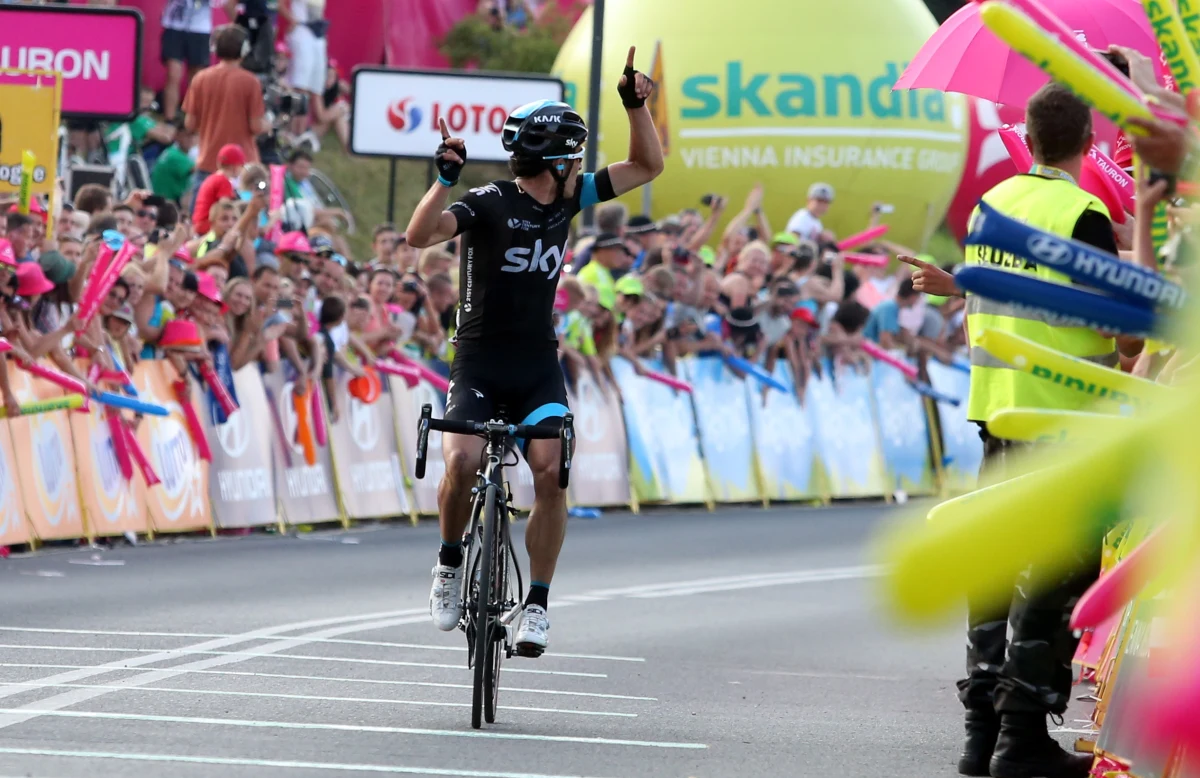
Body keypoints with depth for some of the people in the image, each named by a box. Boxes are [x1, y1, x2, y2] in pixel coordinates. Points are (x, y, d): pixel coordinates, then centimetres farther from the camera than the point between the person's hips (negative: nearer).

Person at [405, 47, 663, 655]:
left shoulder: (568, 199, 6)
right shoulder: (487, 204, -12)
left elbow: (646, 167, 13)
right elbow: (420, 235, -28)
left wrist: (636, 104, -1)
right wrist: (445, 178, -39)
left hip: (538, 366, 4)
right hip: (479, 363, -4)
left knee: (551, 472, -19)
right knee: (462, 464, -26)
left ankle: (537, 605, -11)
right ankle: (450, 563, 2)